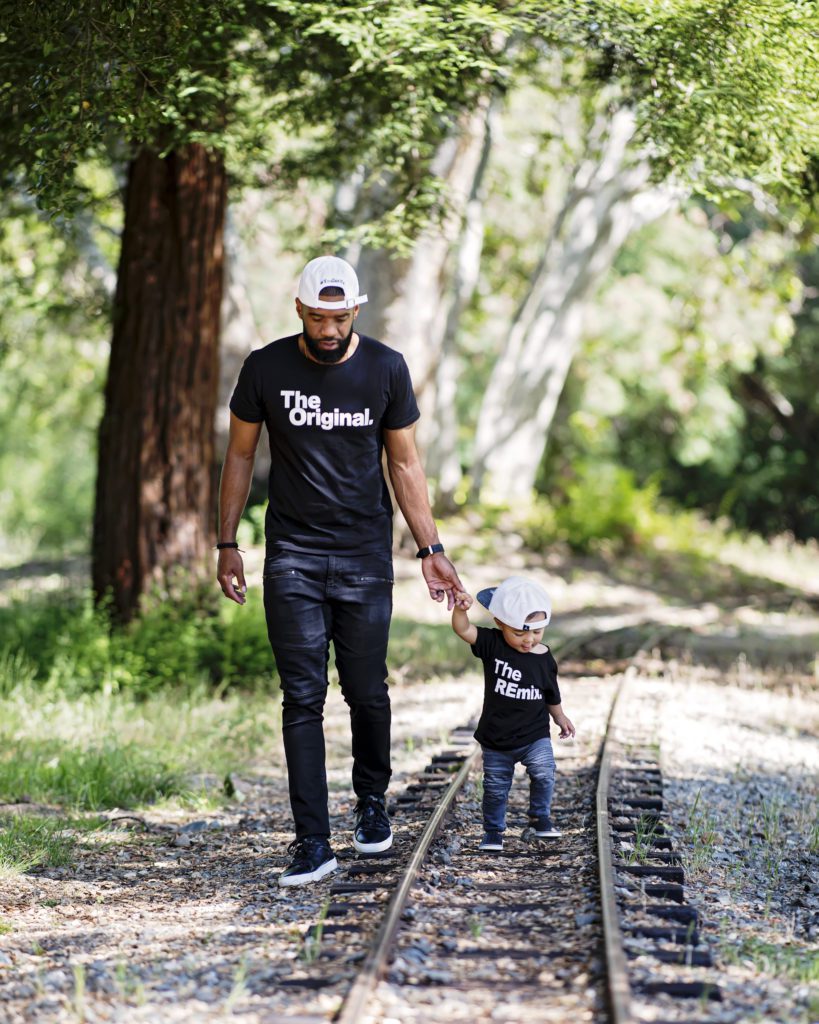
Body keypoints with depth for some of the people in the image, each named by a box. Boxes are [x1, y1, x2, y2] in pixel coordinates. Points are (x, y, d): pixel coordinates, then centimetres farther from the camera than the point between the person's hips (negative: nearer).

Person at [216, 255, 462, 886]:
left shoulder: (385, 369, -1)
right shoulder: (266, 369, -3)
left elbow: (404, 463, 6)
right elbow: (241, 455, 7)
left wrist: (431, 549, 2)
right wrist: (227, 543, 4)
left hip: (366, 556, 1)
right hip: (293, 556, 0)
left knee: (367, 692, 6)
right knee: (303, 697, -5)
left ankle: (372, 804, 33)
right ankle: (313, 842, -4)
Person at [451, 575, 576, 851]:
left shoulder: (545, 659, -6)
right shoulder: (492, 644, -12)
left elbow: (551, 696, 11)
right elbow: (463, 630, -26)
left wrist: (561, 719, 19)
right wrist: (460, 610, -45)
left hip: (533, 735, 0)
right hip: (496, 739, 0)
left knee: (544, 772, -18)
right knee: (495, 787, 9)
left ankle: (540, 817, 5)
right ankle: (494, 830, 28)